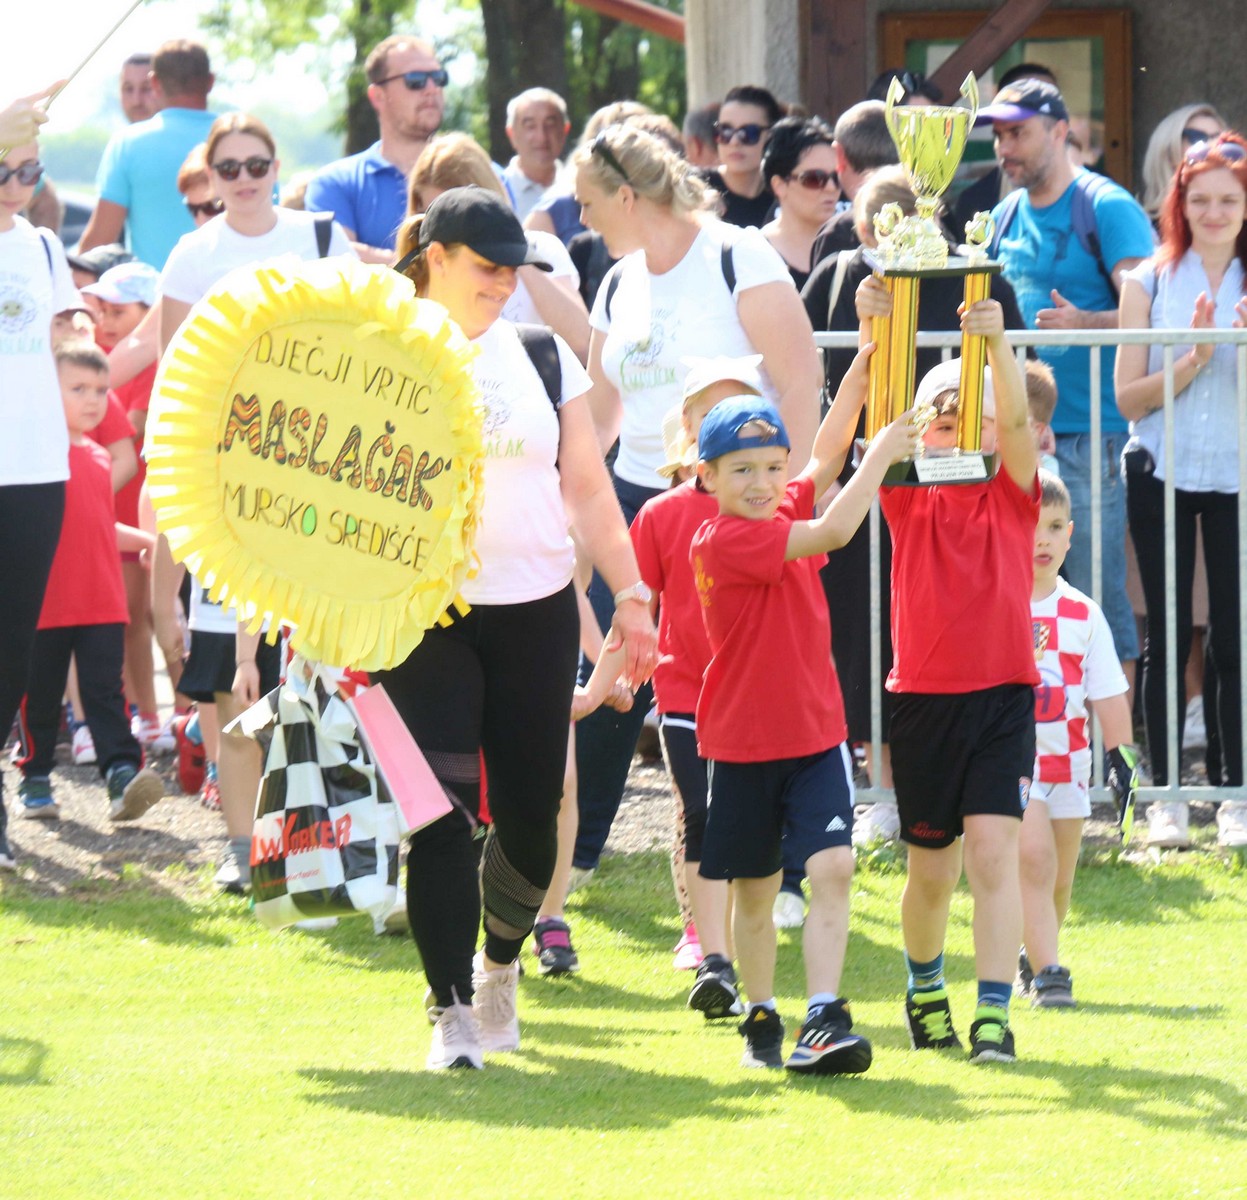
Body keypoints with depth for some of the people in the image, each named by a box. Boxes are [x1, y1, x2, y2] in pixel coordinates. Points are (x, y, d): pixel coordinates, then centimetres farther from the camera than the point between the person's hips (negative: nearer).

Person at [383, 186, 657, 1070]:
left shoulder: (543, 357, 9)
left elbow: (587, 490, 12)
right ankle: (453, 1009, -6)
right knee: (443, 813, -12)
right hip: (425, 613, -3)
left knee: (530, 818, 4)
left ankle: (499, 963, 31)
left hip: (535, 609, 3)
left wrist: (631, 595, 5)